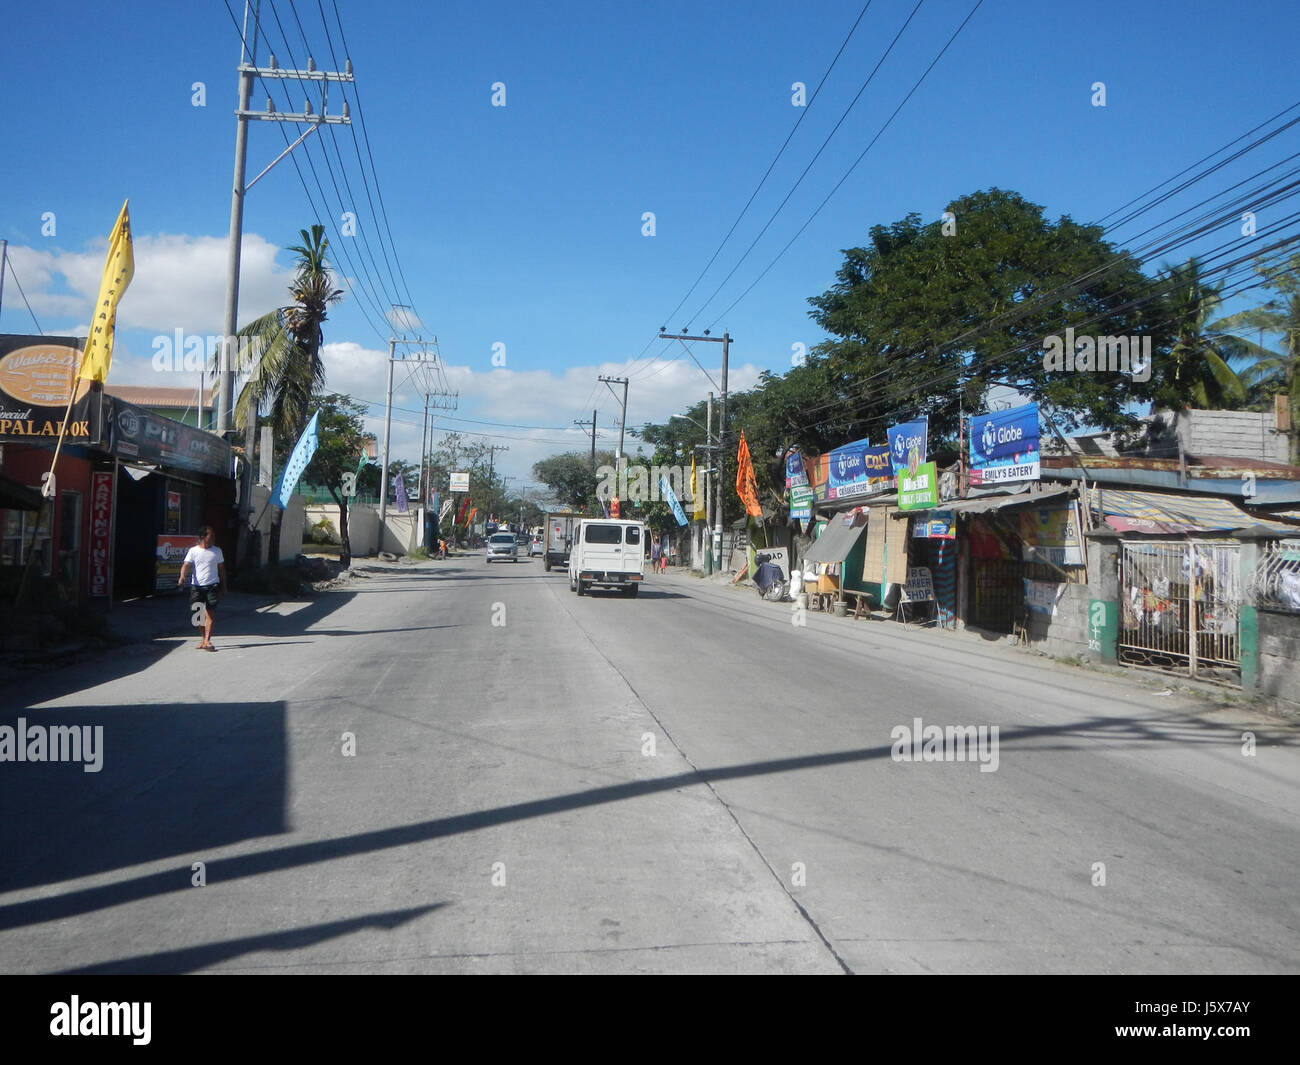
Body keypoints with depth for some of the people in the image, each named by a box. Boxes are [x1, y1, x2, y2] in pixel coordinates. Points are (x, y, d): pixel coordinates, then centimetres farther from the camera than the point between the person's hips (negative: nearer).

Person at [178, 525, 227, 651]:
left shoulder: (217, 551, 6)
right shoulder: (193, 551, 2)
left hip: (212, 586, -1)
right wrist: (182, 577, -27)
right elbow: (186, 565, -7)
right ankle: (204, 638, 24)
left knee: (209, 614, -10)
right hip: (197, 586, 1)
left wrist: (224, 586, 11)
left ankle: (207, 641, -14)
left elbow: (221, 569, 12)